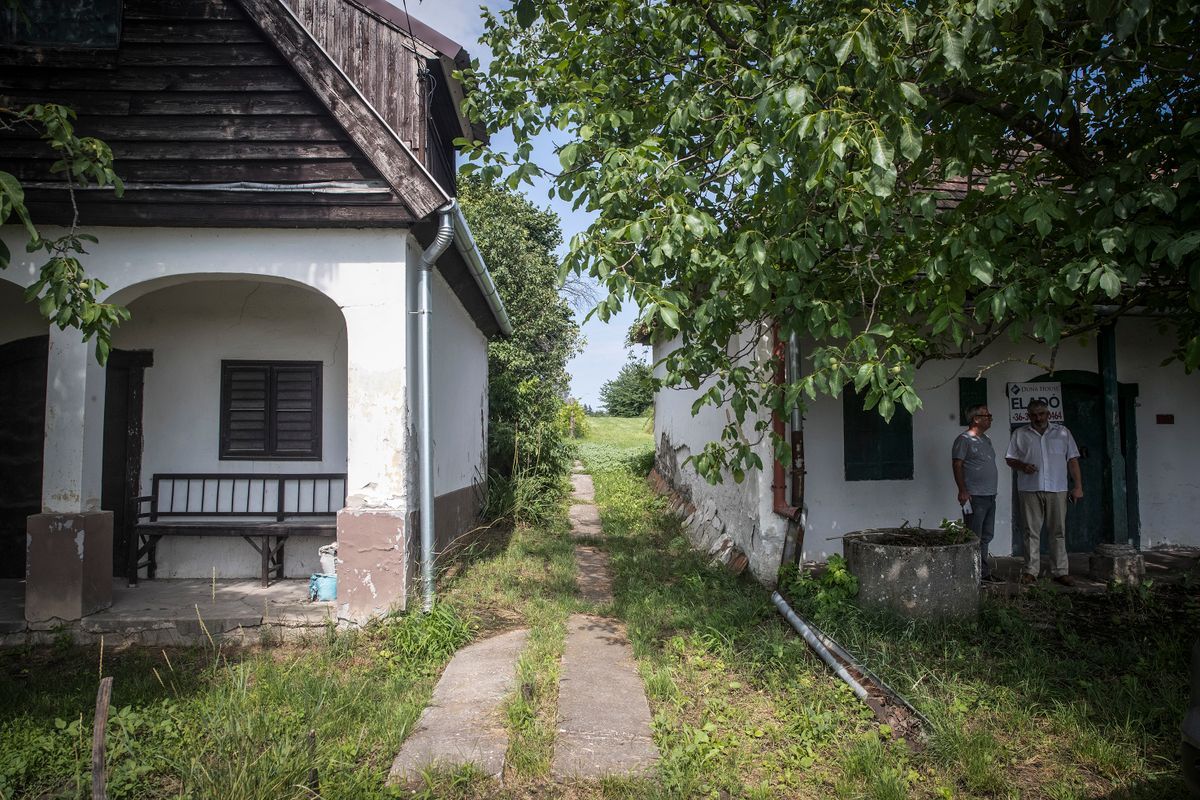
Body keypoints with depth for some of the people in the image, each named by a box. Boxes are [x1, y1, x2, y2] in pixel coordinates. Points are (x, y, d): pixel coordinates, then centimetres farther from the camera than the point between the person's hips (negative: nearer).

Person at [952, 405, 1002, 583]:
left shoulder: (986, 440, 17)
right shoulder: (964, 439, -9)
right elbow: (957, 465, -14)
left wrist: (992, 491, 21)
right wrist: (963, 491, -20)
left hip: (990, 496, 9)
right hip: (974, 497, -9)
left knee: (986, 537, 13)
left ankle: (984, 573, 22)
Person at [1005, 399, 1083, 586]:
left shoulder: (1062, 432, 10)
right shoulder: (1020, 434, 8)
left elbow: (1072, 460, 8)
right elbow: (1009, 459, 9)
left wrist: (1078, 486, 1)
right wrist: (1022, 466, -12)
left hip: (1057, 489, 1)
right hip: (1029, 490, 0)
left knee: (1058, 532, 3)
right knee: (1031, 532, 2)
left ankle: (1060, 571, 9)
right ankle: (1031, 570, 7)